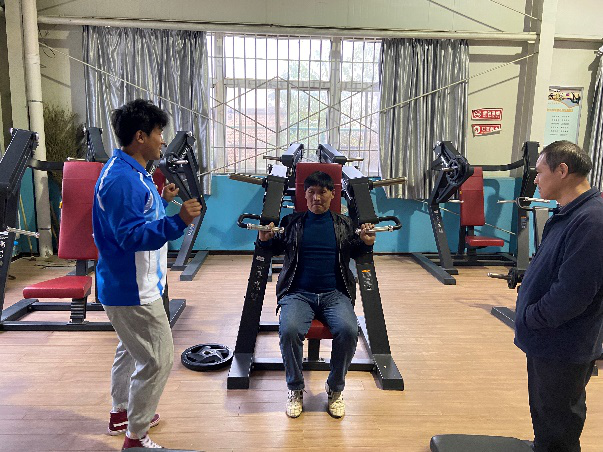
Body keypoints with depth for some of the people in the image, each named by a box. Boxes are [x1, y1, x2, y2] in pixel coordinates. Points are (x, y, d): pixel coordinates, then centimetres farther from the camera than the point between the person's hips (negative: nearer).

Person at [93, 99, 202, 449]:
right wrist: (178, 221, -38)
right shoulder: (122, 179, -24)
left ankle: (121, 413, 45)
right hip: (132, 289, -11)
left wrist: (164, 202, 20)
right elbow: (132, 236, -29)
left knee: (133, 349, 26)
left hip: (128, 285, 11)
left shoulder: (131, 172, 10)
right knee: (158, 360, -2)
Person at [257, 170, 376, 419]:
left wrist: (366, 242, -1)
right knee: (289, 330, -30)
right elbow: (276, 248, 19)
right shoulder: (292, 222, 13)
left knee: (348, 330, -28)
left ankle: (335, 389, -1)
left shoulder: (344, 224, 15)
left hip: (335, 293, 1)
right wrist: (265, 239, -3)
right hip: (298, 293, 0)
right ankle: (295, 389, -3)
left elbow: (354, 253, 20)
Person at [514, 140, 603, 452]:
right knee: (542, 412, 26)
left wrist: (529, 317, -17)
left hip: (563, 348, -9)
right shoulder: (567, 214, 5)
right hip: (545, 340, 9)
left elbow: (573, 292, -29)